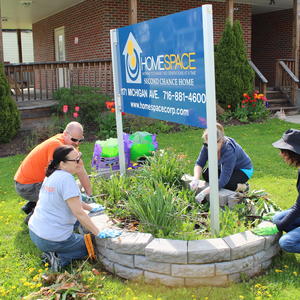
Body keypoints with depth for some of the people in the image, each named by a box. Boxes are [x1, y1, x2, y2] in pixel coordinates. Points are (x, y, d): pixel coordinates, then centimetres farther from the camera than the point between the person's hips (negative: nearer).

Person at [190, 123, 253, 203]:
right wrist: (196, 179, -35)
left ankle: (243, 187, -2)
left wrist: (204, 192, -48)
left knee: (225, 184, -32)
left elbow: (223, 181, -42)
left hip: (244, 170, -6)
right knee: (206, 174, -18)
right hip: (225, 167, 7)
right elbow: (199, 163, -15)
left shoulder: (229, 150, -39)